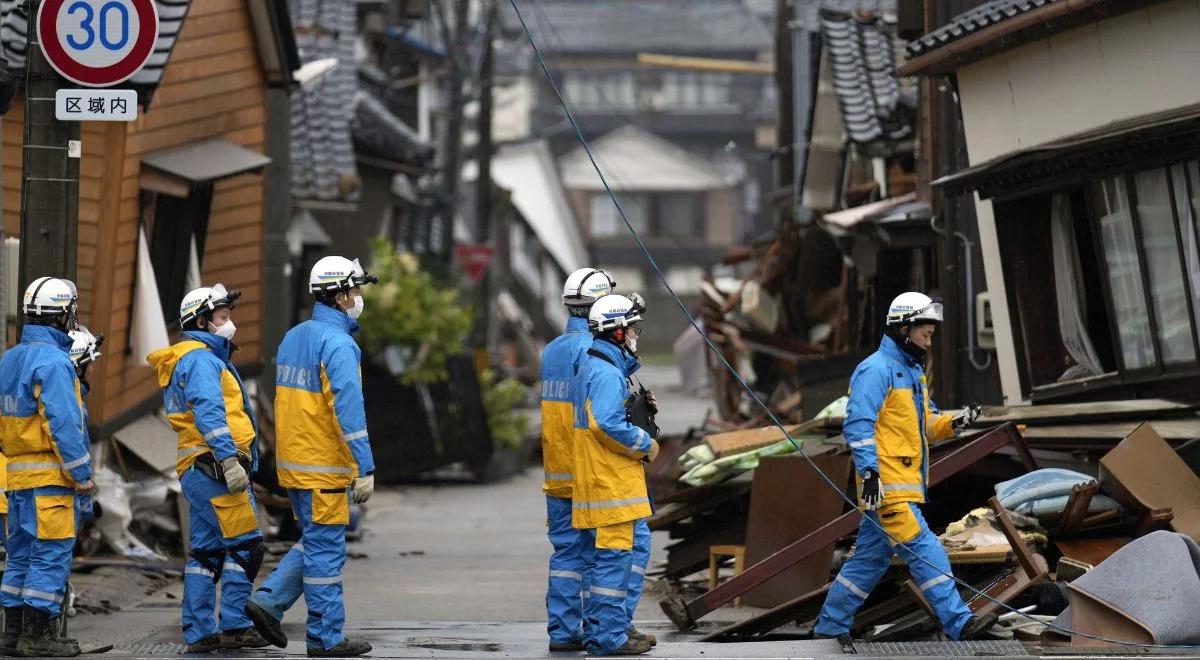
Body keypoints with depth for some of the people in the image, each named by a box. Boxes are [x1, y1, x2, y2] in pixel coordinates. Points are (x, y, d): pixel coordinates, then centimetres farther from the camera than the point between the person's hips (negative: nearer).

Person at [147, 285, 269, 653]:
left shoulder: (206, 357, 23)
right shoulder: (200, 358, -10)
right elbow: (209, 413, -22)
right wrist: (230, 459, -28)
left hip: (198, 470, 11)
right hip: (214, 466, -11)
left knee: (206, 550, 9)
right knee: (244, 544, -8)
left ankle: (198, 632, 9)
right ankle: (235, 626, -8)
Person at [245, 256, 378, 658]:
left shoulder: (293, 337, 13)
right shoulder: (336, 343, -15)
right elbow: (349, 409, -21)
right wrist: (366, 468, -22)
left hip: (292, 460, 9)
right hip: (323, 467, -9)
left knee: (315, 542, 19)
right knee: (326, 550, -1)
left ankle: (268, 601, 9)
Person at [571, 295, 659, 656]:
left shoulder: (590, 368, 17)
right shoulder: (608, 373, -16)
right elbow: (608, 424, -25)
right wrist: (645, 444, -13)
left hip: (595, 483, 11)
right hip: (611, 483, -11)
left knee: (598, 558, 13)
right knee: (614, 557, -8)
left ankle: (596, 632, 17)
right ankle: (610, 636, -8)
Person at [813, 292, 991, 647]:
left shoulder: (912, 370, 21)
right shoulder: (877, 369, -11)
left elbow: (925, 424, 26)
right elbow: (858, 424, -18)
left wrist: (953, 422, 5)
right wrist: (869, 472, -26)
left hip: (905, 482, 10)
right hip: (886, 484, -10)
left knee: (871, 556, 13)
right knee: (923, 549, -13)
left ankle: (831, 625, 21)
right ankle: (957, 623, -15)